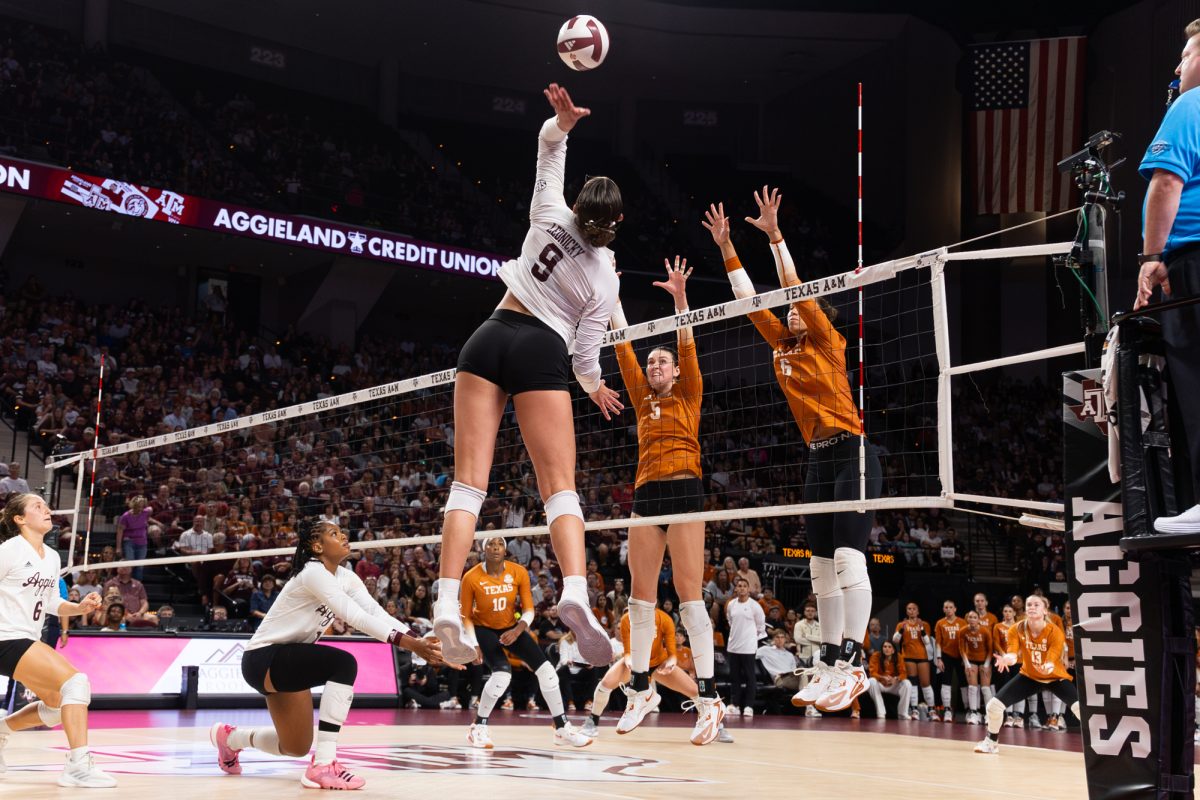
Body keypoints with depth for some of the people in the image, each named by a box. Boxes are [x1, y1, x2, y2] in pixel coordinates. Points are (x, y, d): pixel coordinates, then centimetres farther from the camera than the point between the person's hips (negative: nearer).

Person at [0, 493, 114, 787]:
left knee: (59, 705, 13)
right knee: (76, 682, -21)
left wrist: (80, 607, 1)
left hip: (29, 641, 9)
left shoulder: (52, 557, 12)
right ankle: (78, 765, -23)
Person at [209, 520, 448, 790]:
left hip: (287, 661, 10)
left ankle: (229, 737, 41)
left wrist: (419, 641, -25)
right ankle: (323, 766, -28)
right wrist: (411, 645, -40)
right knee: (343, 664, -30)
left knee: (297, 747, 16)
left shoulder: (345, 577, 3)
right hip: (263, 657, -9)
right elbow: (356, 617, -35)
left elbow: (378, 613, -10)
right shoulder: (313, 573, -24)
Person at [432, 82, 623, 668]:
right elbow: (586, 354, 5)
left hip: (491, 336, 2)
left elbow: (549, 147, 13)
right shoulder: (605, 281, 3)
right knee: (560, 487, -1)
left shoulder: (551, 216, 5)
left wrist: (563, 119, -8)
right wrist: (594, 387, 25)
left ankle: (446, 604, -17)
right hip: (542, 352, -2)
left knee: (469, 480, -4)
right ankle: (576, 593, -26)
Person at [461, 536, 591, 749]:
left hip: (511, 628, 4)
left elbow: (529, 610, -10)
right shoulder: (471, 578, -20)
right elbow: (466, 616, -11)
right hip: (483, 629, -4)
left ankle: (563, 730, 5)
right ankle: (477, 728, -10)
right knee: (502, 674, -29)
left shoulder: (519, 572, -14)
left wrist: (518, 630, -28)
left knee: (546, 671, -8)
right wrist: (474, 646, -21)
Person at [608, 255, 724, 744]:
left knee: (689, 594, -11)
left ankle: (709, 697, -12)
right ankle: (640, 686, 16)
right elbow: (624, 347, 17)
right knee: (641, 594, 6)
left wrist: (680, 298, -14)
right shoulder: (643, 399, 19)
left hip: (684, 491, -5)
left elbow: (687, 345, -3)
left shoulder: (688, 395, 9)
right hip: (645, 494, 5)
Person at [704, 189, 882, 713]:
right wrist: (726, 247, 11)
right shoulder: (783, 346, 13)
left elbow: (795, 288, -13)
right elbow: (748, 299, 13)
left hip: (851, 452, -8)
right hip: (818, 458, 8)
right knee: (821, 566, 6)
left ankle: (852, 661, -22)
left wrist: (774, 235, -16)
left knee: (848, 555, -18)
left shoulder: (828, 341, -3)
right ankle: (829, 663, 9)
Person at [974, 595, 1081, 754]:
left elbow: (1052, 660, -33)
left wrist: (1048, 667, -57)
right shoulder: (1016, 630, -17)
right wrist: (1007, 659, -53)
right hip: (1029, 676, 3)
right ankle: (991, 741, 18)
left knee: (1080, 708, -26)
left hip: (1056, 677, -3)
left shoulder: (1055, 632, -25)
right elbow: (1013, 653, -28)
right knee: (994, 705, -7)